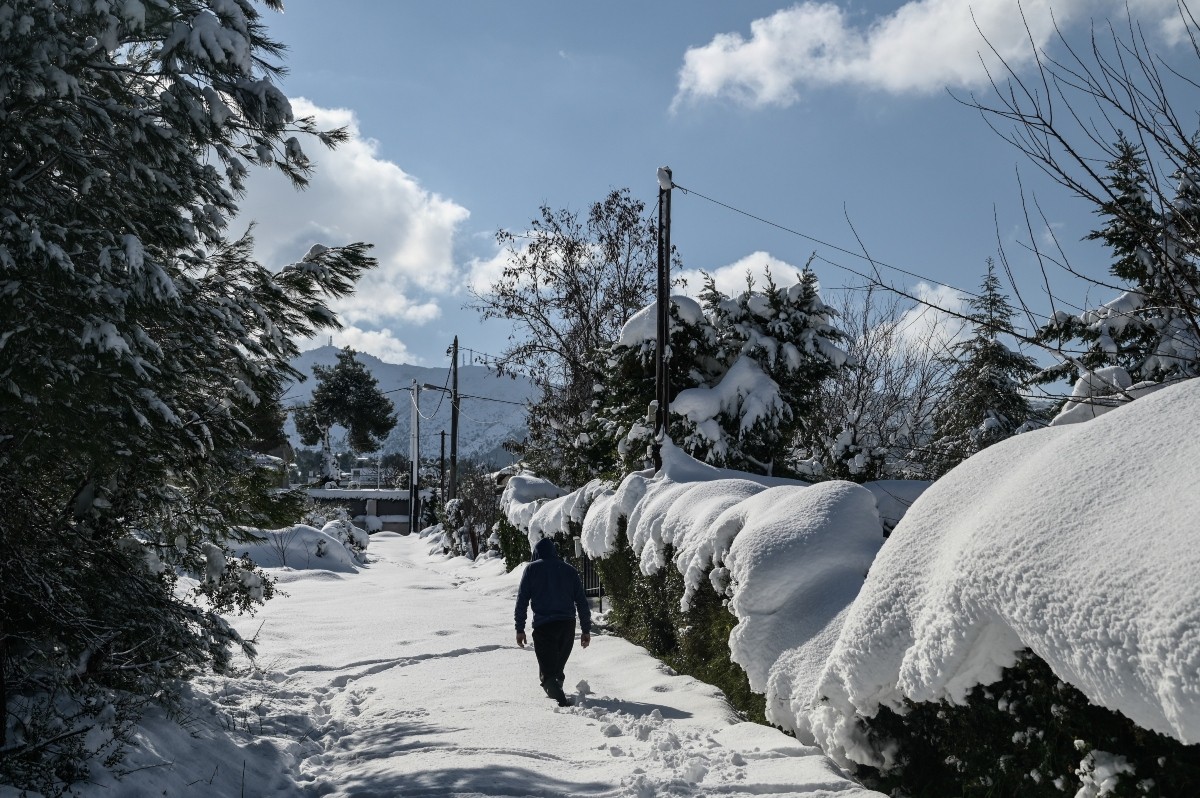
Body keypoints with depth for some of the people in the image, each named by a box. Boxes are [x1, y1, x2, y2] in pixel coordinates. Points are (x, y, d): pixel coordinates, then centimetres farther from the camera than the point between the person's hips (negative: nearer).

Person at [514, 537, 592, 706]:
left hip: (543, 626, -3)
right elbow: (582, 602, 12)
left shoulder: (532, 569, 7)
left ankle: (561, 700, -26)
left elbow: (522, 600, 1)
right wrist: (586, 630, 15)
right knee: (558, 667, 22)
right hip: (568, 626, 3)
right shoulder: (569, 570, 14)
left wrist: (520, 629, 4)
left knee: (547, 672, -6)